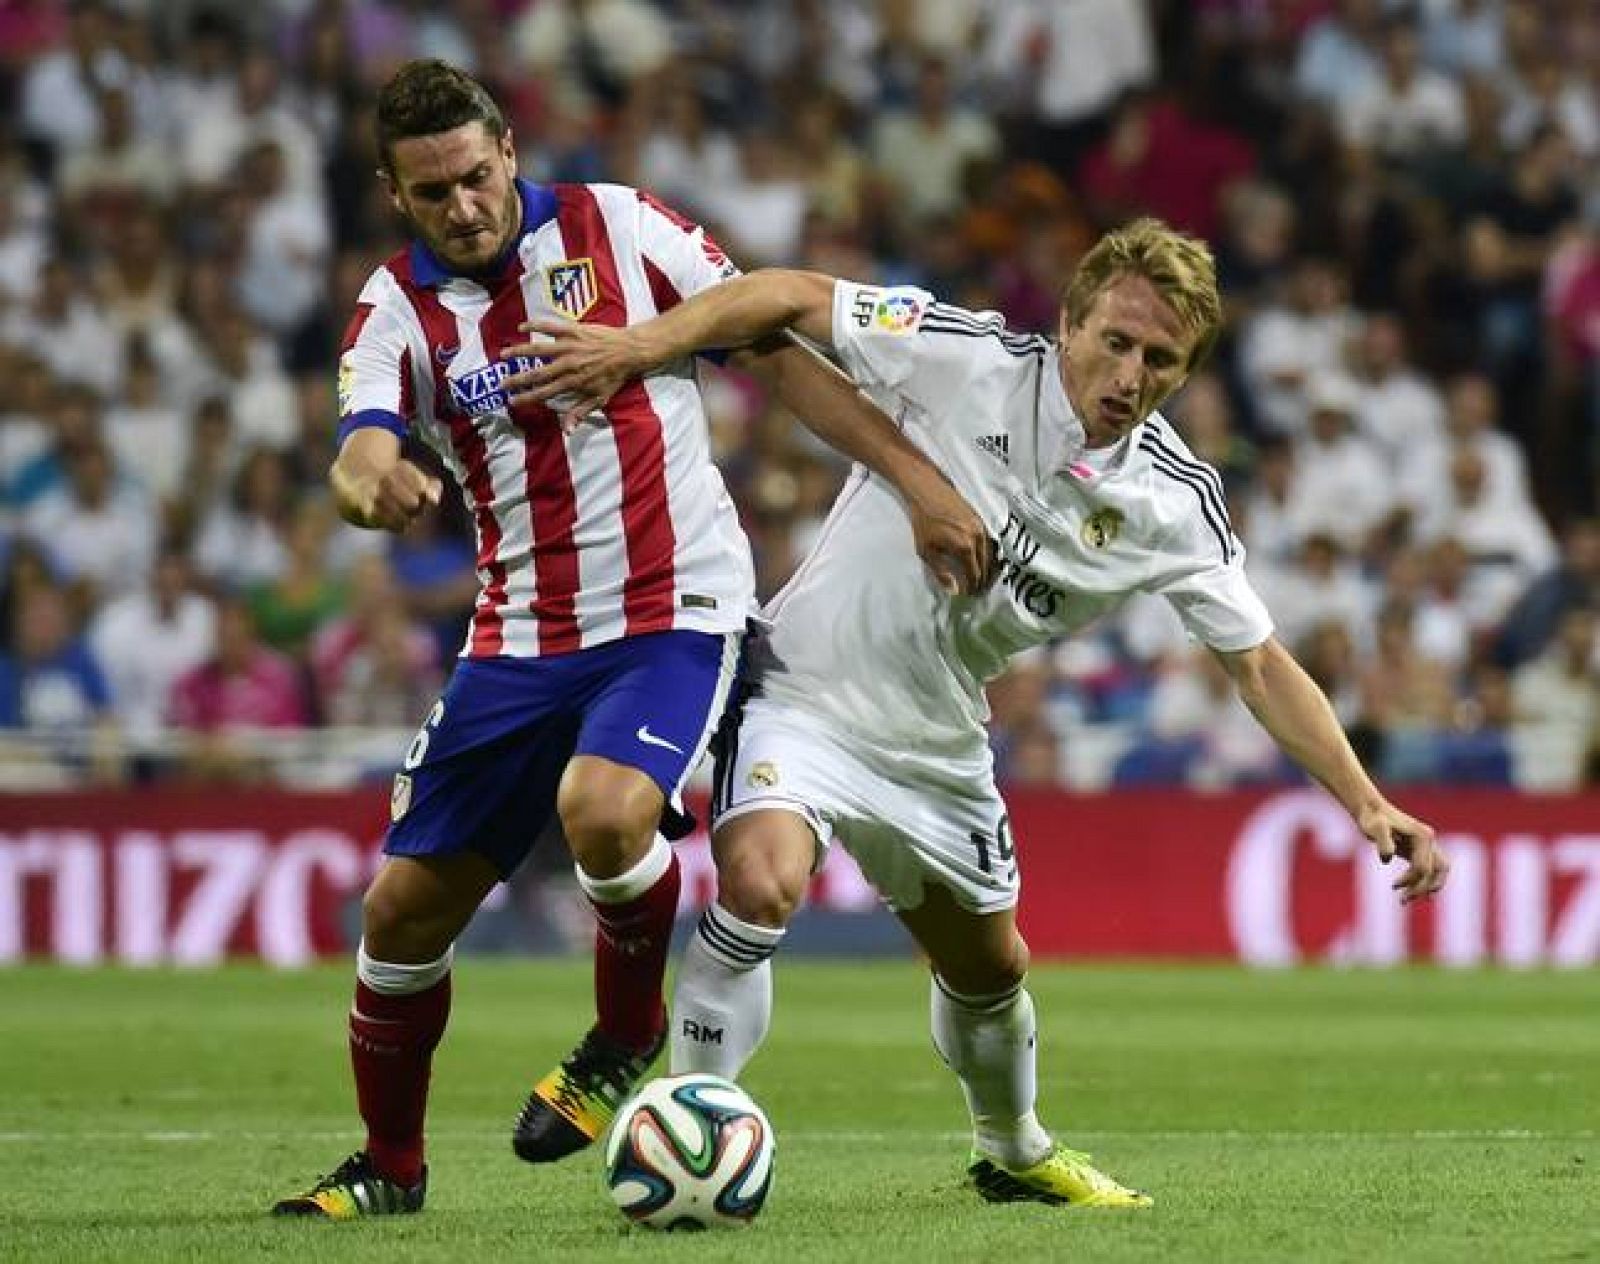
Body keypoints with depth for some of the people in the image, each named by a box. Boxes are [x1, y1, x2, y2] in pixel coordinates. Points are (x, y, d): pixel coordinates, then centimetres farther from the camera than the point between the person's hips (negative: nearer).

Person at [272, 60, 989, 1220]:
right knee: (406, 906, 2)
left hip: (677, 612, -4)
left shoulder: (617, 227, -5)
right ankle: (389, 1166, 25)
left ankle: (628, 1041, -3)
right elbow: (361, 451, -17)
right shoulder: (400, 308, 1)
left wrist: (917, 479, -9)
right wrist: (374, 484, -43)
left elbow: (783, 349, -2)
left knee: (601, 811, -32)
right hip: (521, 636, 4)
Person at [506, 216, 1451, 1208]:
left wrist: (1367, 803, -11)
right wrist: (643, 345, -29)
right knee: (760, 880, -32)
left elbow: (1262, 664, -3)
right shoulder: (968, 360, -22)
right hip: (806, 690, -5)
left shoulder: (1178, 502, -10)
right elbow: (797, 299, -16)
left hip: (938, 745, 5)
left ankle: (1016, 1153, 53)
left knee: (989, 968, 22)